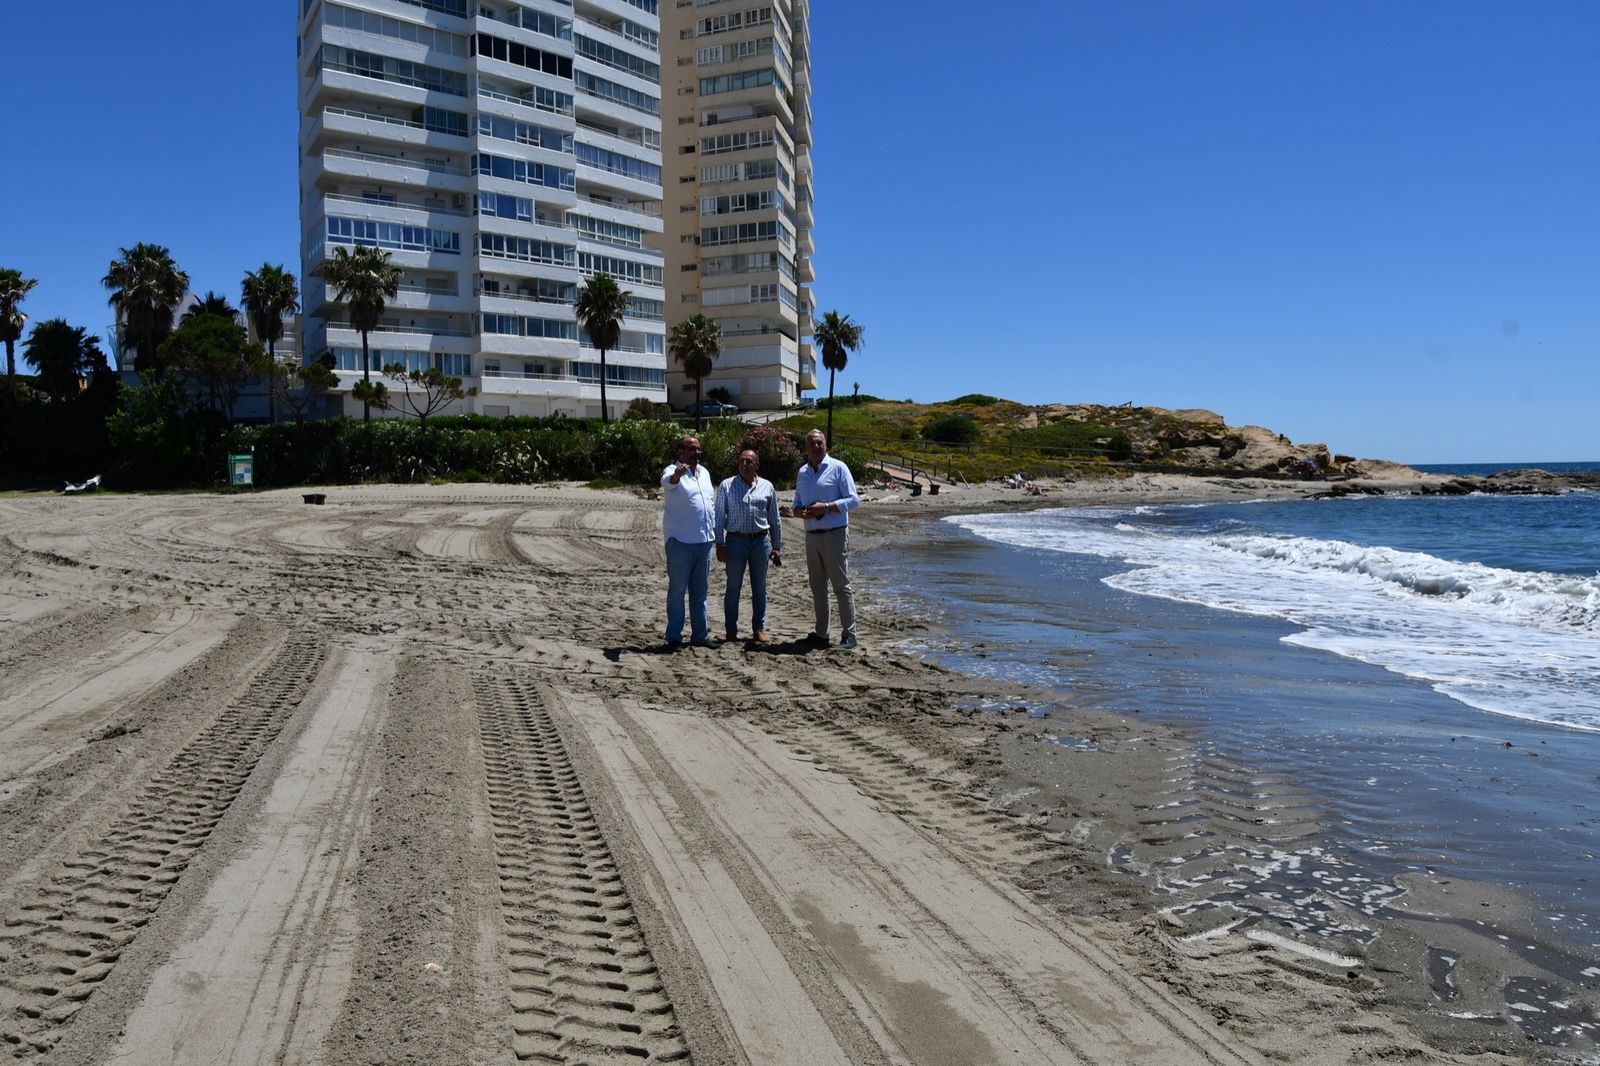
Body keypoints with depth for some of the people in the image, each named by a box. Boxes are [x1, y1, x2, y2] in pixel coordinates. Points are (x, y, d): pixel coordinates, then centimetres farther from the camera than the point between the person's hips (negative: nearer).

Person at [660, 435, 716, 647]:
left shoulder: (704, 473, 16)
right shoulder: (672, 471, -6)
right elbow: (668, 481, -31)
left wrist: (712, 531, 19)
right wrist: (677, 474, -54)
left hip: (704, 541, 6)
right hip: (680, 541, -6)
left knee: (700, 591, 11)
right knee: (677, 589, -1)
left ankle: (700, 635, 18)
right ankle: (674, 637, 6)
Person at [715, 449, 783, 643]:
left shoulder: (767, 487, 7)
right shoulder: (726, 486, 1)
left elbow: (774, 519, 11)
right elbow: (719, 517, 1)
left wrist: (777, 546, 8)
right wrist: (720, 544, -6)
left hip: (760, 541, 2)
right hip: (736, 541, -2)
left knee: (760, 589, 8)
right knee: (733, 588, 3)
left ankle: (759, 629, 17)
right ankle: (731, 631, 11)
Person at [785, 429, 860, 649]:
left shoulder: (838, 468, -4)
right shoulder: (803, 472, 13)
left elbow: (854, 500, -8)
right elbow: (796, 504, 19)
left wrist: (826, 507, -18)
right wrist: (800, 511, -5)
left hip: (834, 534, -6)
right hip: (812, 536, 6)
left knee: (841, 585, -5)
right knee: (817, 587, 11)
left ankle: (849, 634, -1)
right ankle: (821, 633, 19)